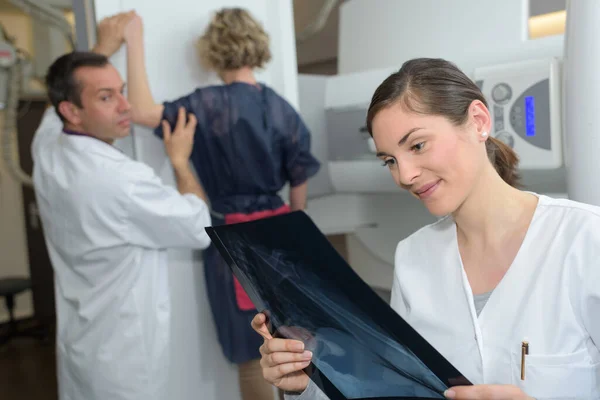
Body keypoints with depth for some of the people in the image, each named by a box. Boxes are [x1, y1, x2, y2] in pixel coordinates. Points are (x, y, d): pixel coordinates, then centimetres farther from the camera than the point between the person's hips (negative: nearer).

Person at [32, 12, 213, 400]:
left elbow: (64, 90, 19)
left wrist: (103, 49, 25)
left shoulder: (46, 148, -5)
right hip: (125, 350, -8)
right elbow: (200, 230, -14)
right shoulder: (123, 180, -28)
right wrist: (181, 160, -3)